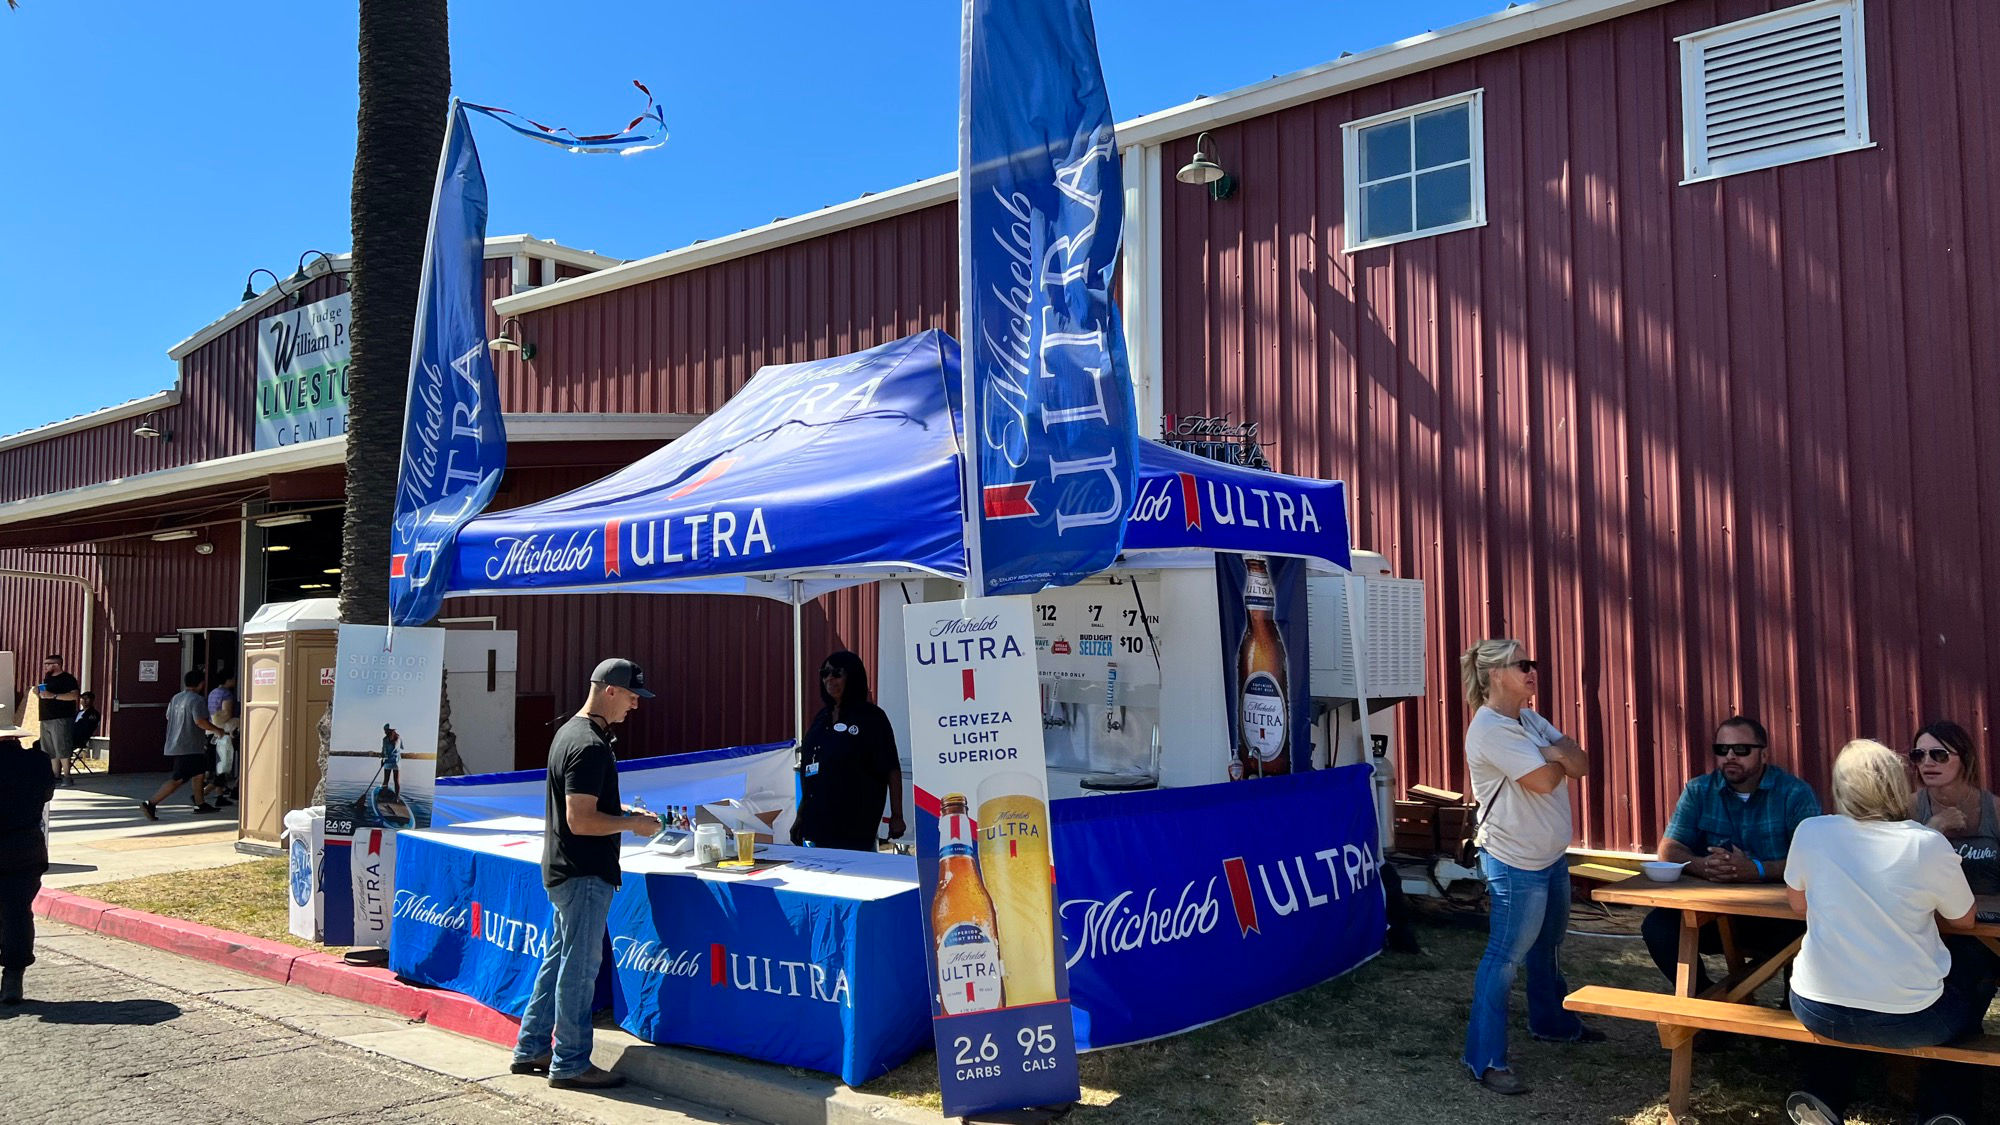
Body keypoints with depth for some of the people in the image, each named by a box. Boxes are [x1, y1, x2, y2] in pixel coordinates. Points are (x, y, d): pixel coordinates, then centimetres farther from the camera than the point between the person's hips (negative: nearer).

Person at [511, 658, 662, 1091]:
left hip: (563, 871, 10)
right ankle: (570, 1063, 10)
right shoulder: (590, 746, -22)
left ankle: (531, 1048, 28)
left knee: (559, 959, 18)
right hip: (584, 875, -10)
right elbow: (580, 820, -25)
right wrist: (631, 823, -14)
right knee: (579, 968, 0)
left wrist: (622, 811, 12)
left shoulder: (569, 731, 11)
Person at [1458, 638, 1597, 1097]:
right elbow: (1544, 780, -24)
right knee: (1505, 957, -5)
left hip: (1551, 856, 10)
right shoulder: (1489, 729, -21)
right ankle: (1485, 1059, 1)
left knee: (1547, 944, 26)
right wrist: (1560, 757, -3)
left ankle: (1551, 1021, 46)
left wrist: (1555, 751, -17)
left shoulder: (1529, 720, 9)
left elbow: (1581, 764, 4)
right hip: (1516, 864, -10)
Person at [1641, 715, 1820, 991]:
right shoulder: (1698, 791, 6)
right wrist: (1701, 865, -23)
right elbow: (1669, 849, 0)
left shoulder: (1795, 793, -3)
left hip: (1778, 914, -2)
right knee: (1658, 925, -21)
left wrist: (1757, 870, -32)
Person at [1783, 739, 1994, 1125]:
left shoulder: (1810, 832, -7)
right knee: (1978, 968, 30)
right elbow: (1963, 920, 6)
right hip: (1911, 1019, -1)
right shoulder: (1929, 845, -12)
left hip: (1819, 1011, 1)